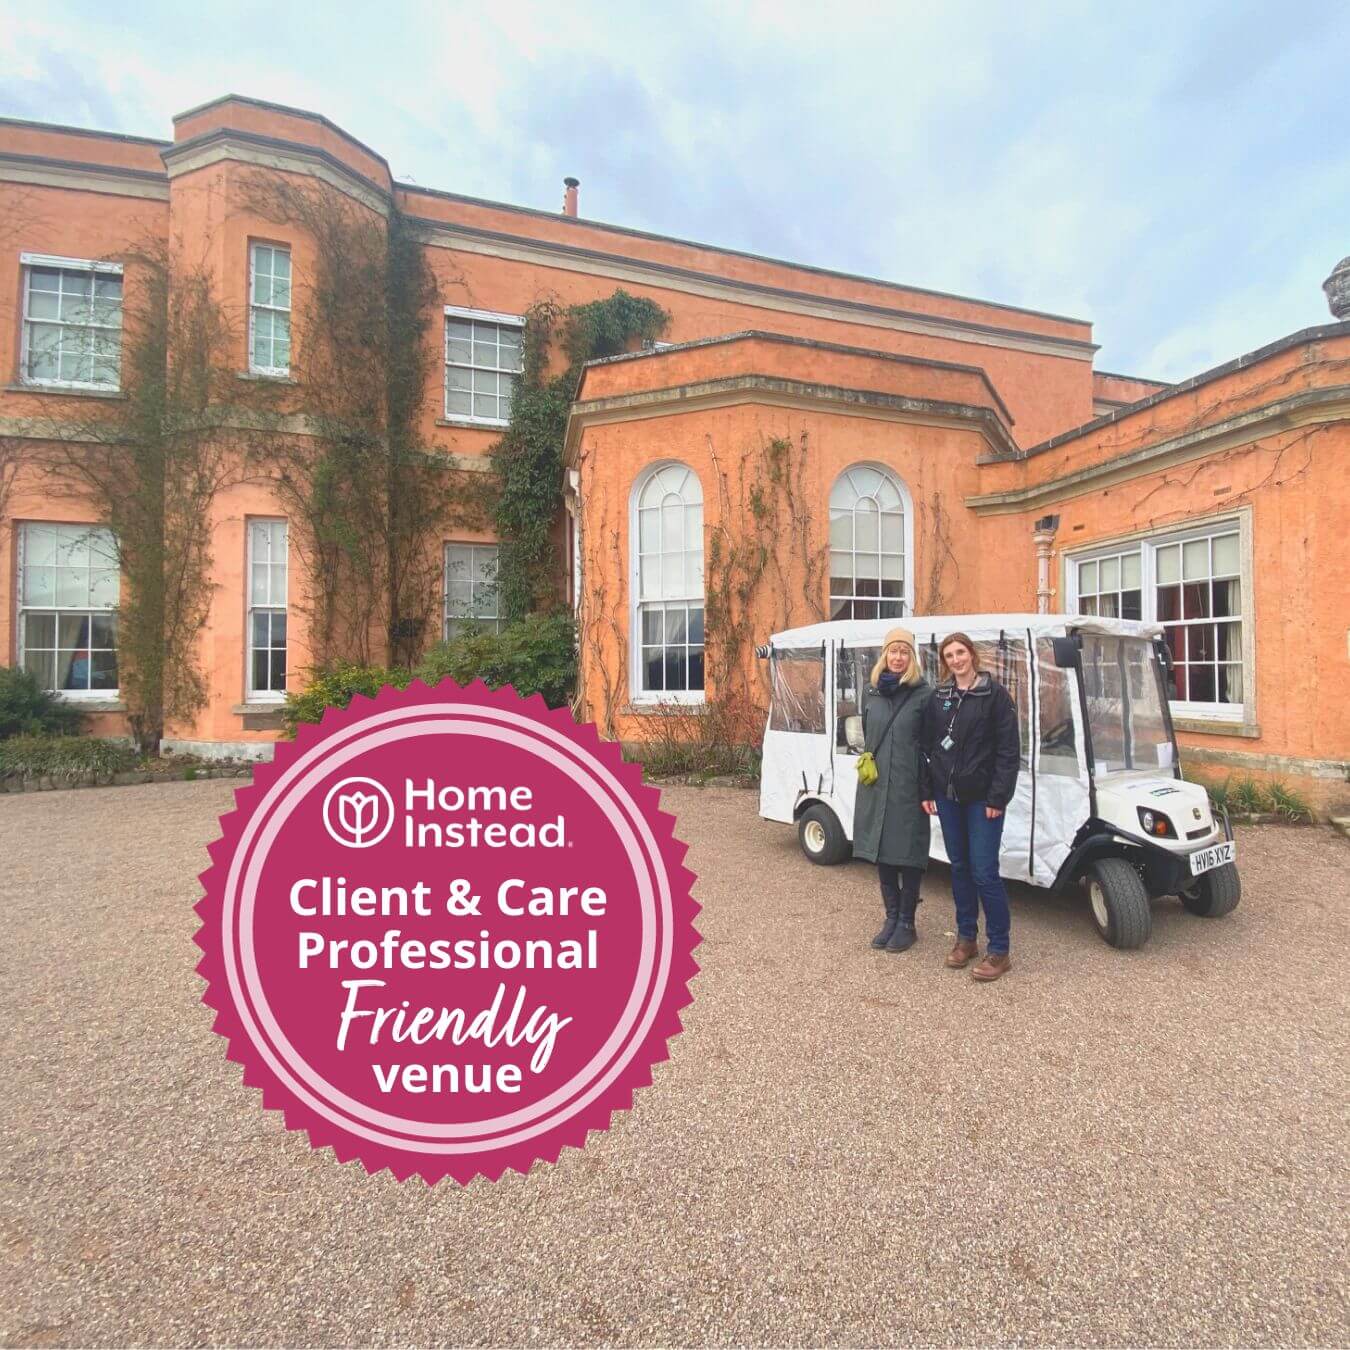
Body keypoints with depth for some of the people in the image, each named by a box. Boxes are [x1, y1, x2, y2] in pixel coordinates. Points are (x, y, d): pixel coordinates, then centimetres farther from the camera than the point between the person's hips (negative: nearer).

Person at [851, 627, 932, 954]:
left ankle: (906, 923, 20)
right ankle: (892, 917, 27)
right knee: (881, 853, 12)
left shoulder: (923, 694, -6)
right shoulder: (873, 693, 10)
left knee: (907, 854, 4)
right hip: (875, 786, 5)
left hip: (909, 788, -5)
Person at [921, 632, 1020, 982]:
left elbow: (1008, 750, -8)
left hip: (982, 797, -4)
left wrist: (998, 797, -13)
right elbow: (928, 745, 10)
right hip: (948, 795, 5)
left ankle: (999, 950, 9)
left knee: (984, 871, -4)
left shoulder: (995, 694, -5)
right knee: (959, 867, 13)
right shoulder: (938, 697, 8)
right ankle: (966, 938, 26)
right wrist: (927, 790, 4)